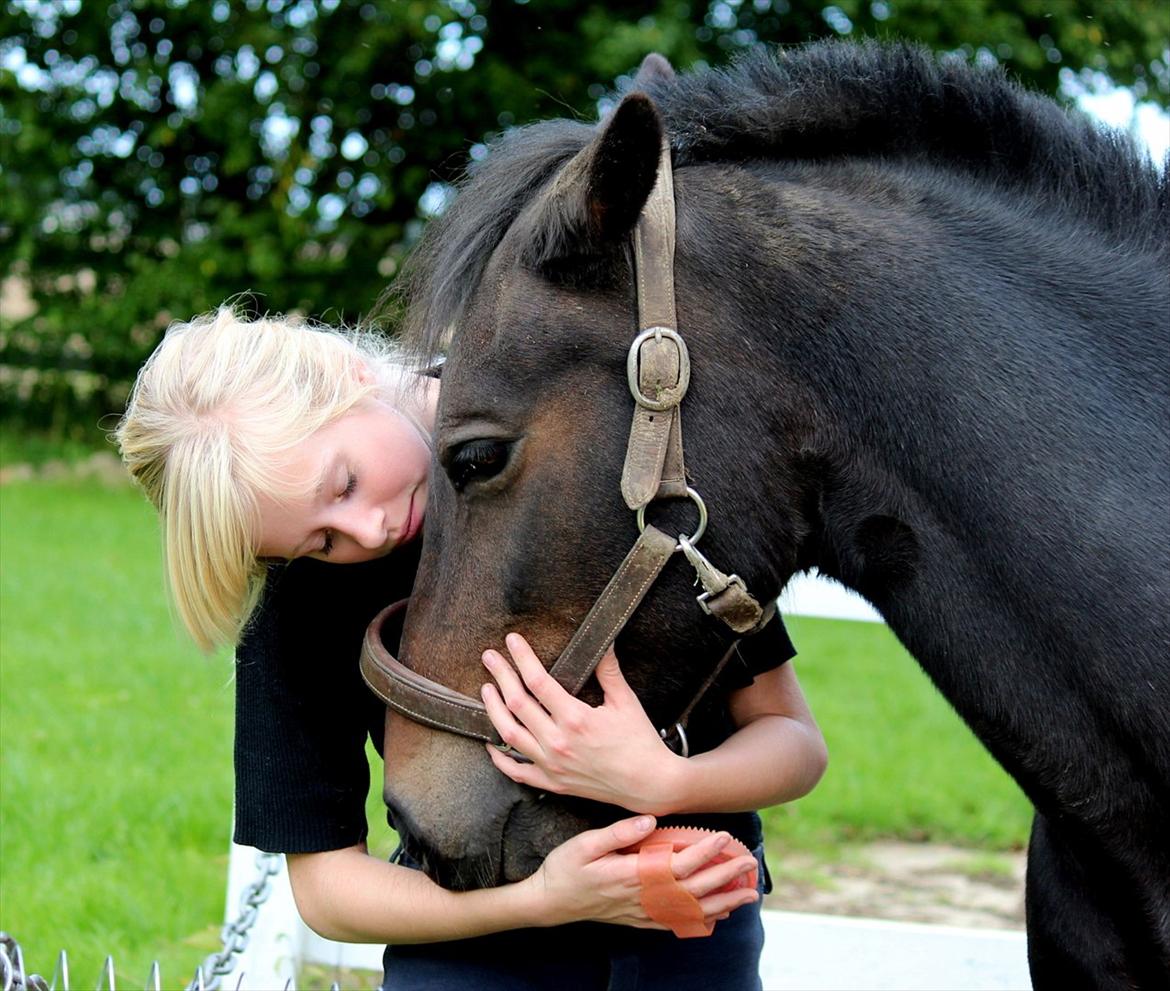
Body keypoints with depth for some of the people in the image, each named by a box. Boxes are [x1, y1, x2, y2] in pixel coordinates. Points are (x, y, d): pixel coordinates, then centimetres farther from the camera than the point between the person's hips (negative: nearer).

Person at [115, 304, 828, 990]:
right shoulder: (293, 593, -19)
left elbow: (795, 741, -16)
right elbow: (326, 886, -15)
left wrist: (664, 784, -37)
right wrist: (541, 897, -31)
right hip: (470, 932, 1)